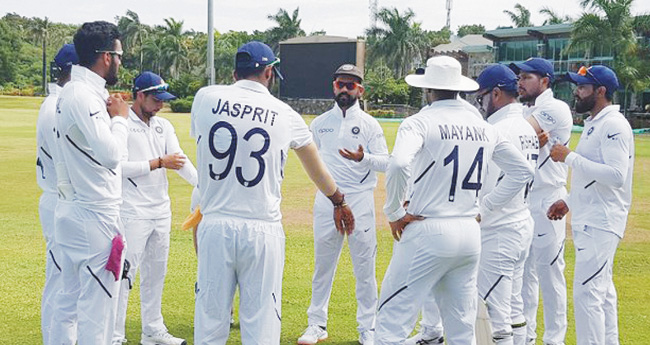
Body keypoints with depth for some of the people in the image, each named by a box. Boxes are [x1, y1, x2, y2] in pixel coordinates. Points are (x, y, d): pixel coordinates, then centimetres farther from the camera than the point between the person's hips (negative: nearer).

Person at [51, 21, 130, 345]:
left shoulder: (71, 91, 13)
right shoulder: (85, 95, -18)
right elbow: (110, 152, -24)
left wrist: (111, 114, 10)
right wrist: (120, 118, -10)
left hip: (71, 209, 10)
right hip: (95, 217, -10)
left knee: (70, 300, 15)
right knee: (98, 306, -3)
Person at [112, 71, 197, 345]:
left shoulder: (164, 126, 11)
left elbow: (180, 161, 2)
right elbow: (120, 167, -18)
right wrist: (159, 163, -16)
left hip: (161, 211, 7)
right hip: (132, 212, -7)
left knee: (156, 272, 14)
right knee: (124, 272, -6)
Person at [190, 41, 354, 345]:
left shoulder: (206, 98, 2)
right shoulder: (285, 114, 3)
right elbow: (317, 170, 18)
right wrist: (339, 202, 33)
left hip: (214, 226, 1)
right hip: (262, 231, -1)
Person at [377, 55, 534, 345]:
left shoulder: (420, 122, -7)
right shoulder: (484, 127, 11)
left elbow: (398, 165, -26)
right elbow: (522, 172, 17)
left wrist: (394, 213, -12)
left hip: (427, 232, -6)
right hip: (470, 234, 6)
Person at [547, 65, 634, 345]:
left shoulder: (613, 125, -16)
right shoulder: (593, 124, 15)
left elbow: (616, 175, -26)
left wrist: (570, 157, -23)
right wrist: (569, 201, 17)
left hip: (600, 224, -10)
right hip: (590, 221, 10)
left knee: (587, 293, -12)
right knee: (602, 291, 15)